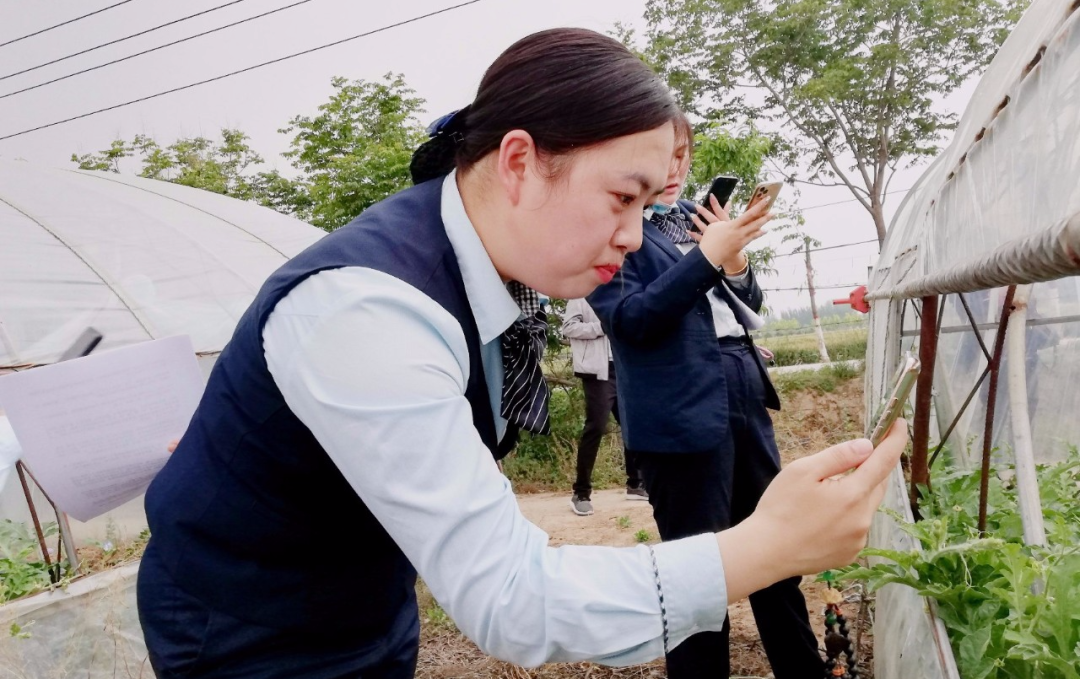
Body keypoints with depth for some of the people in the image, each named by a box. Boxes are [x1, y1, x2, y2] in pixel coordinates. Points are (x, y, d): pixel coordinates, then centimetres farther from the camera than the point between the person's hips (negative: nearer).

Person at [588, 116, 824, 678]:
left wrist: (736, 262, -4)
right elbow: (630, 319, -14)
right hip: (680, 415, -7)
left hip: (744, 396, 7)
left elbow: (747, 306, 18)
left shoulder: (693, 217, 16)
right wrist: (707, 256, -19)